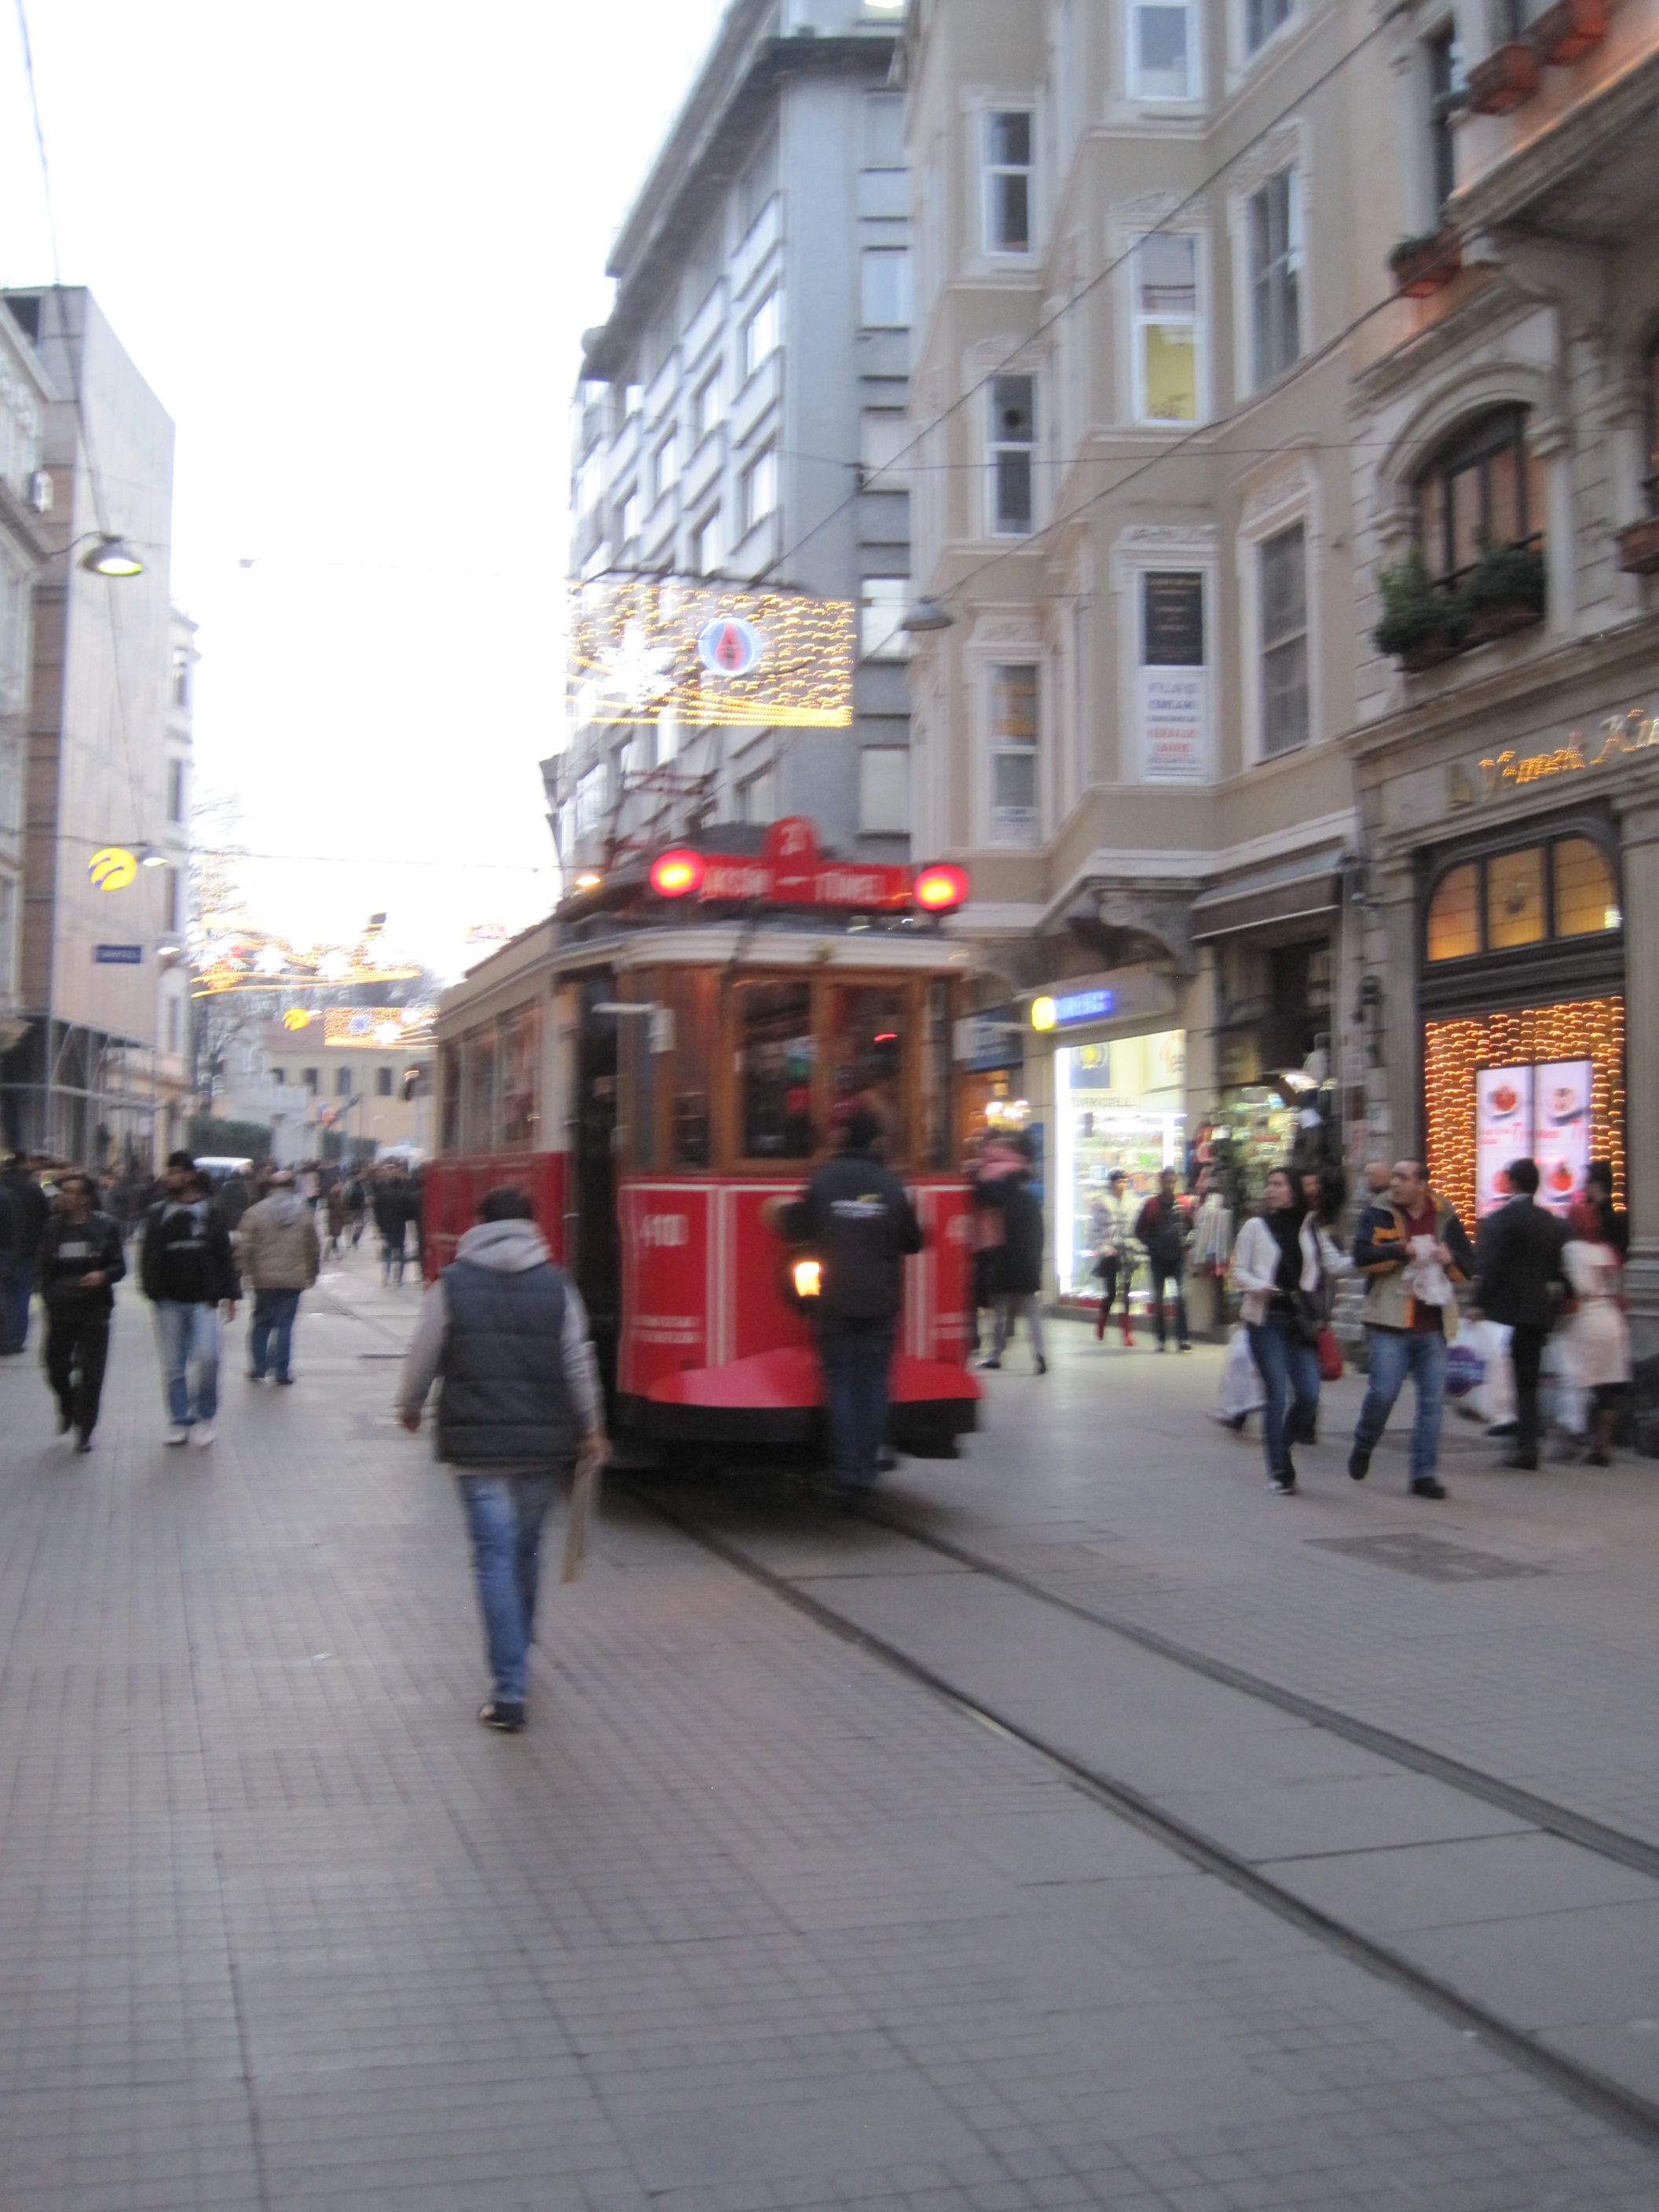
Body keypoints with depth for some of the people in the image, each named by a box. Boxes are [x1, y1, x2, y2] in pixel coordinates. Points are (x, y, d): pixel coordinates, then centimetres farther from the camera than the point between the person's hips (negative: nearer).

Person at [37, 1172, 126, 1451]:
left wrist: (104, 1275, -20)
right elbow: (45, 1268, 12)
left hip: (94, 1311, -2)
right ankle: (68, 1408, 35)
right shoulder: (54, 1227, 5)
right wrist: (49, 1297, 3)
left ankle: (84, 1429, 12)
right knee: (56, 1368, 5)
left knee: (90, 1373, 0)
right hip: (60, 1310, 2)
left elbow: (119, 1266, 0)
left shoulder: (106, 1226, -2)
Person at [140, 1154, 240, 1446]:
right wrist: (152, 1288, -7)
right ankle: (179, 1420, 13)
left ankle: (204, 1418, 6)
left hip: (203, 1299, -2)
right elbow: (148, 1255, 6)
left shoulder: (210, 1211, 4)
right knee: (173, 1365, 4)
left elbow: (224, 1255, 7)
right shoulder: (158, 1212, 6)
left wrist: (229, 1294, 4)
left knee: (207, 1358, -12)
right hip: (169, 1300, 2)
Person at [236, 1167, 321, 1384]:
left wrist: (248, 1271, 5)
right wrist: (312, 1273, 18)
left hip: (264, 1278, 0)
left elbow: (246, 1246, -6)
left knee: (261, 1322, 15)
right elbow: (313, 1248, 7)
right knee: (285, 1324, 3)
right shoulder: (305, 1213, 2)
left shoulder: (256, 1212, -4)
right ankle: (282, 1371, 1)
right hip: (294, 1279, 0)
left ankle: (258, 1368, 15)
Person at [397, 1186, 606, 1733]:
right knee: (525, 1551, 19)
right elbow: (578, 1364, 5)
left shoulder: (452, 1285, -2)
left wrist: (410, 1407, 23)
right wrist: (590, 1429, 17)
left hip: (476, 1444, -2)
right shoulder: (556, 1284, 2)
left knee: (495, 1558, -2)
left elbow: (423, 1357, 4)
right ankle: (515, 1660, 35)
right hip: (544, 1443, 2)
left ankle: (508, 1693, -7)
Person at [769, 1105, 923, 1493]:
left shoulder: (823, 1181, -5)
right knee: (873, 1381, 6)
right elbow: (912, 1242, 7)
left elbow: (795, 1229, 4)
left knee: (841, 1380, 5)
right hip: (880, 1301, 1)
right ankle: (867, 1468, 5)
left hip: (835, 1301, -1)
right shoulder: (891, 1185, -2)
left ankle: (847, 1467, 1)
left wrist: (778, 1213, 24)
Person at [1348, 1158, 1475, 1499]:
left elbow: (1467, 1269, 14)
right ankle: (1363, 1447, 21)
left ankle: (1424, 1474, 8)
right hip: (1390, 1324, -3)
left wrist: (1450, 1259, -6)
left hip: (1433, 1327, 3)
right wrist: (1402, 1250, -15)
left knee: (1433, 1401, 1)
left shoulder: (1445, 1219, 12)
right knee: (1383, 1393, -7)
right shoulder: (1378, 1214, 4)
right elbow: (1361, 1256, -10)